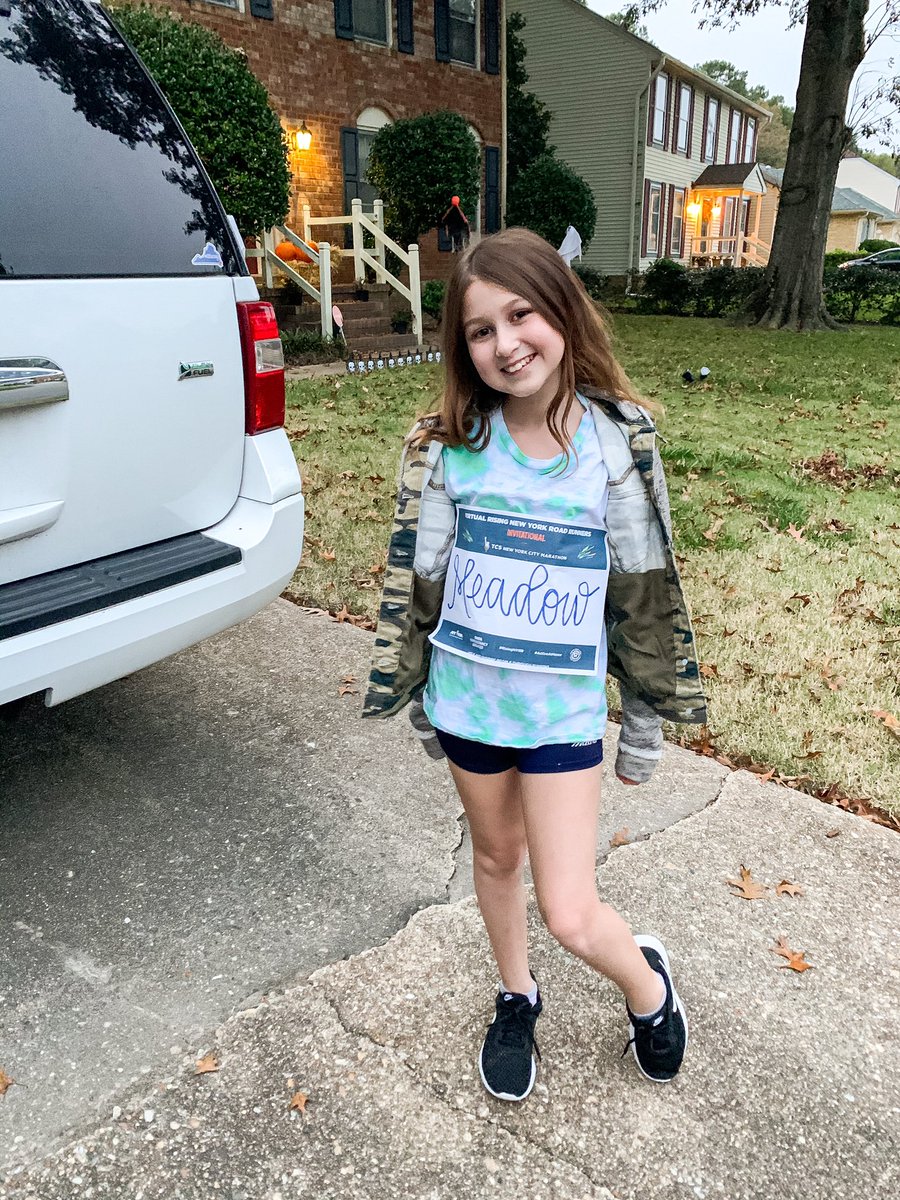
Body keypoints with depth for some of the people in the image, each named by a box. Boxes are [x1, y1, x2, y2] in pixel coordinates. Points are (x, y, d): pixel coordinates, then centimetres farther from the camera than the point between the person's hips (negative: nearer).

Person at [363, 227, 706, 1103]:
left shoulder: (617, 442, -10)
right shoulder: (449, 446, -7)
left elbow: (644, 592, -4)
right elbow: (418, 579, 0)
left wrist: (646, 722, 1)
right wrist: (417, 697, 4)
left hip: (564, 709, -2)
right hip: (468, 701, 2)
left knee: (571, 918, 0)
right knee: (496, 855, 22)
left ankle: (646, 980, 36)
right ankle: (516, 998, 50)